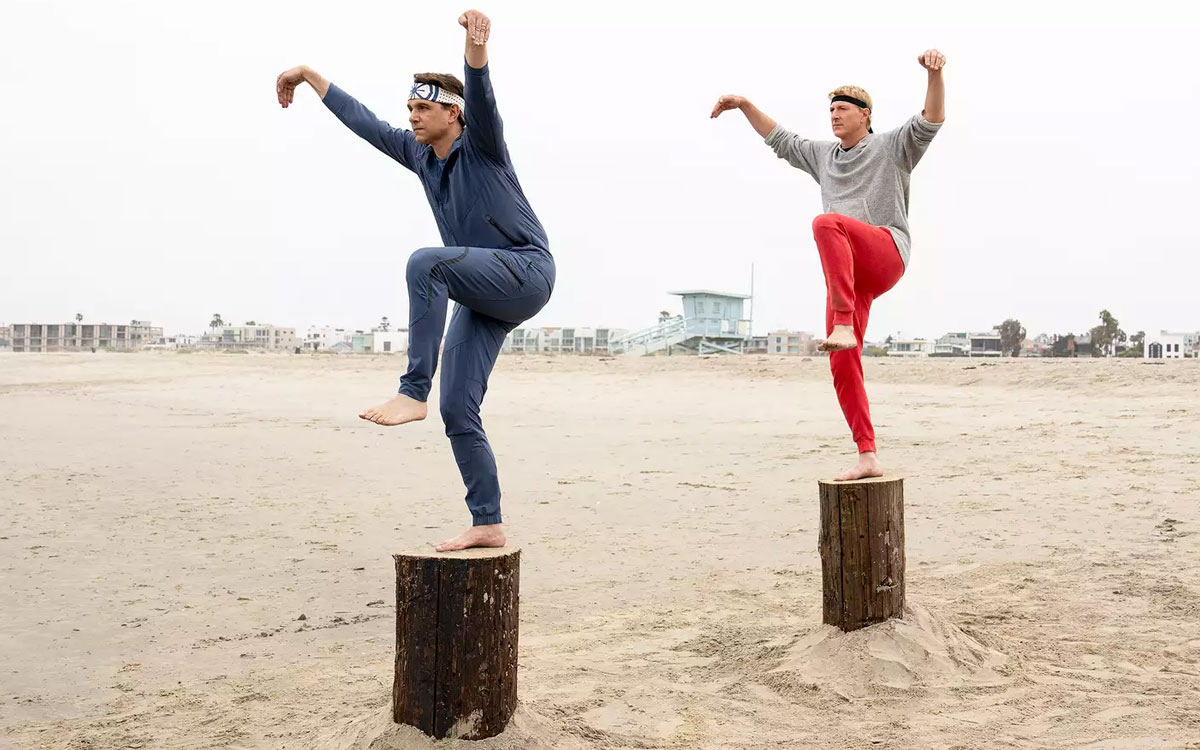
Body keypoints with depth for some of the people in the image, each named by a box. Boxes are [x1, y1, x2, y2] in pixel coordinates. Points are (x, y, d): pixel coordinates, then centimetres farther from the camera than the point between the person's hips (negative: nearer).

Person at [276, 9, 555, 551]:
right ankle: (487, 525, 3)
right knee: (457, 410, -2)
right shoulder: (420, 154, 13)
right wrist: (310, 75, 27)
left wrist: (476, 48, -46)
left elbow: (481, 97, -26)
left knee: (425, 262, -32)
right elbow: (364, 122, 21)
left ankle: (412, 394, -32)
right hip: (481, 297, 8)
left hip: (527, 272, -8)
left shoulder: (480, 144, -6)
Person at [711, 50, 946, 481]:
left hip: (886, 254, -6)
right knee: (843, 368, -5)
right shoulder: (823, 156, 27)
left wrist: (934, 72, -21)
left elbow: (931, 121, -4)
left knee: (827, 223, -37)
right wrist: (745, 105, 28)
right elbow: (780, 140, 35)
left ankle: (844, 326, -42)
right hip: (846, 271, 6)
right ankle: (868, 457, 0)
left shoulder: (892, 147, 11)